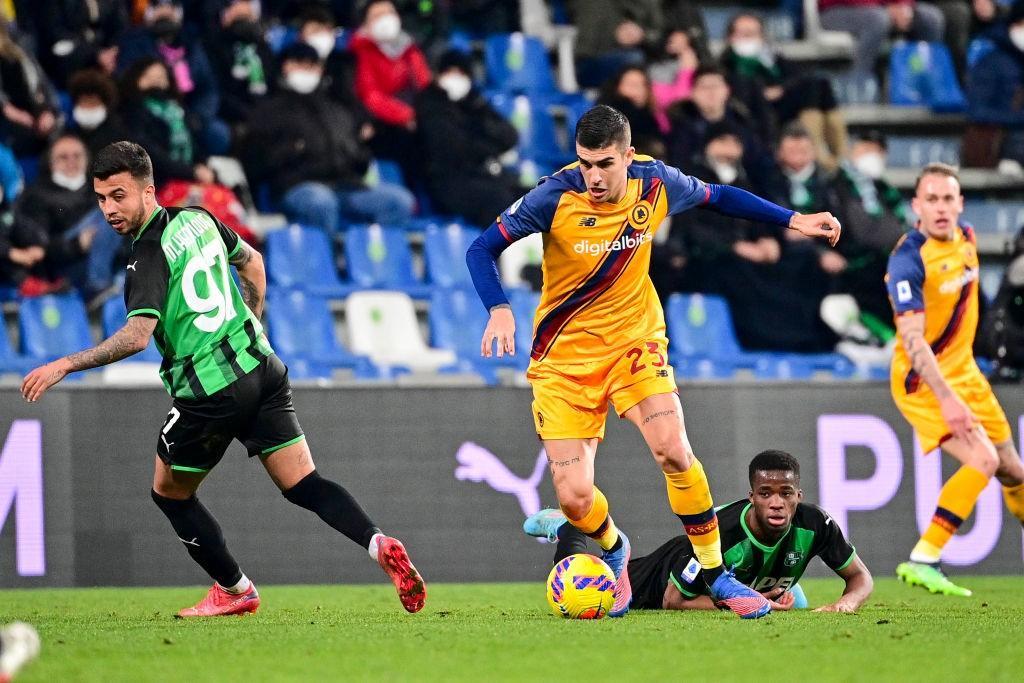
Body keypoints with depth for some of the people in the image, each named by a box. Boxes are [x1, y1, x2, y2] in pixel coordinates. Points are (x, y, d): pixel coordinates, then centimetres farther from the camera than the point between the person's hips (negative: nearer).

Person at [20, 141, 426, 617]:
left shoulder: (149, 256, -15)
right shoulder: (197, 219, 10)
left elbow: (137, 335, -27)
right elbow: (251, 261, 28)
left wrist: (64, 366, -24)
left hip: (210, 394, -7)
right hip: (260, 366, 7)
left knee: (169, 493, 17)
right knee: (305, 486, 4)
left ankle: (234, 590, 24)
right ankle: (379, 545, -18)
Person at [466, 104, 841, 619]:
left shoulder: (656, 184, -10)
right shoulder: (555, 196, -19)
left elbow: (719, 197, 11)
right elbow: (482, 250, -14)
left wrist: (793, 220, 9)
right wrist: (499, 311, -31)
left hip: (635, 340, 1)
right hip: (564, 355, -1)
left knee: (673, 450, -23)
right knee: (574, 498, -8)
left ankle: (716, 575, -5)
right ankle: (615, 552, 29)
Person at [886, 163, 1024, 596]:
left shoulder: (966, 239, 1)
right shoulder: (908, 260, -24)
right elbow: (912, 339, -31)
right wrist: (945, 398, -40)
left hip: (965, 372, 8)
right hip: (924, 381, -8)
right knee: (982, 459, -24)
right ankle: (921, 562, -22)